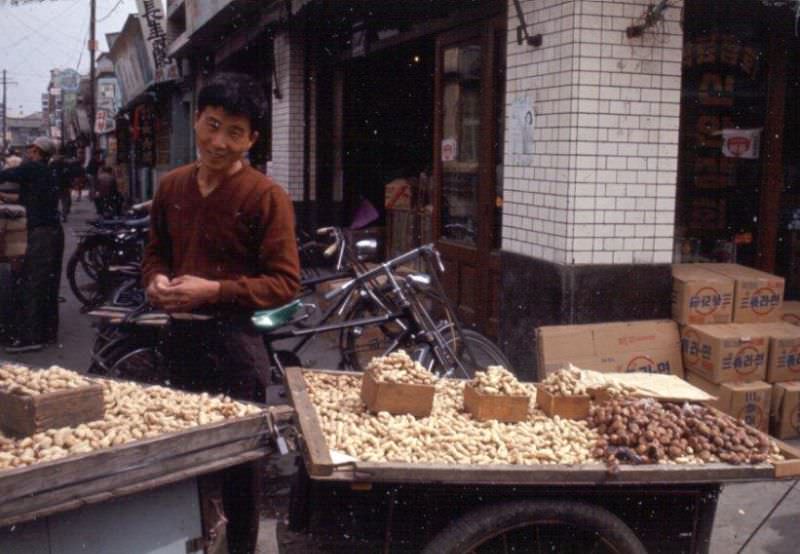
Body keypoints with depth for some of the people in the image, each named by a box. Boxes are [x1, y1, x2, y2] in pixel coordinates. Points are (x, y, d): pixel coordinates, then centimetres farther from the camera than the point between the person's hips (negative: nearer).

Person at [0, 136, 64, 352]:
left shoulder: (32, 169, -8)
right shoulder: (48, 173, 19)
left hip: (41, 233, -9)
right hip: (55, 231, 9)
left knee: (31, 285, -8)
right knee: (49, 285, 14)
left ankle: (31, 337, -10)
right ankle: (49, 331, 20)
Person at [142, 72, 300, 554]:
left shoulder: (267, 197, -13)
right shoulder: (172, 186, 6)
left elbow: (286, 283, -15)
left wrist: (213, 290, -23)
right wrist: (156, 279, -3)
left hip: (233, 341, -6)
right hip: (179, 335, 6)